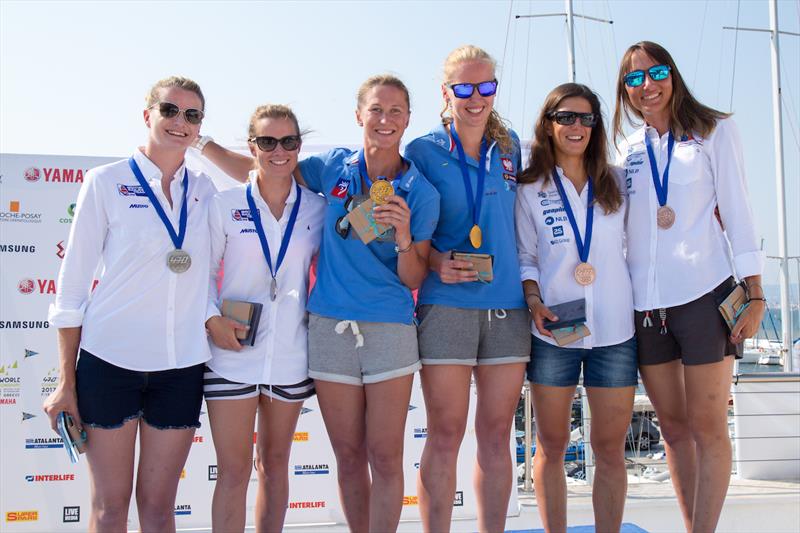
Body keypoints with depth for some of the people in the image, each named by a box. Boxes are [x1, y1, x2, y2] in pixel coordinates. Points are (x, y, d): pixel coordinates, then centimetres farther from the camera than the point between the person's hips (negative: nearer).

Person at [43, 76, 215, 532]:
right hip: (110, 359, -3)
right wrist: (66, 381, -3)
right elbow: (73, 280, -1)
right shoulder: (106, 182, -2)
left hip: (181, 365, 3)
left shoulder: (204, 190, 8)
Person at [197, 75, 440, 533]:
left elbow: (414, 280, 1)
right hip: (330, 327, 2)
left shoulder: (421, 193, 0)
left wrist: (403, 238, -18)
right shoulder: (333, 167, 4)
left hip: (390, 329, -1)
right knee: (349, 456, 9)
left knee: (386, 457, -2)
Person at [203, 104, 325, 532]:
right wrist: (212, 319, -12)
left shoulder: (316, 208, 4)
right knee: (233, 470, 0)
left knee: (274, 464, 14)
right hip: (233, 354, -2)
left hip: (290, 356, 2)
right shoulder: (225, 204, -2)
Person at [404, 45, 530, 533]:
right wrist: (435, 262, -14)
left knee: (497, 434, 7)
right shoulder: (423, 152, 2)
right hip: (446, 304, -3)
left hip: (508, 303, 3)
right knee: (445, 436, -2)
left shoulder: (511, 147, 12)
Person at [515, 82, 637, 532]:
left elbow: (631, 247, 14)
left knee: (611, 448, 4)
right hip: (553, 333, -1)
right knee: (552, 446, 8)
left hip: (615, 331, 2)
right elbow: (525, 258, 4)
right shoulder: (530, 190, 2)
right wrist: (535, 304, -12)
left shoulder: (615, 184, 8)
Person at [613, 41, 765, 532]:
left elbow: (737, 210, -1)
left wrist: (755, 295, -7)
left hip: (703, 294, -4)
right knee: (673, 426, 9)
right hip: (645, 302, 4)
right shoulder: (628, 149, 14)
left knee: (707, 427, -2)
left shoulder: (714, 130, 4)